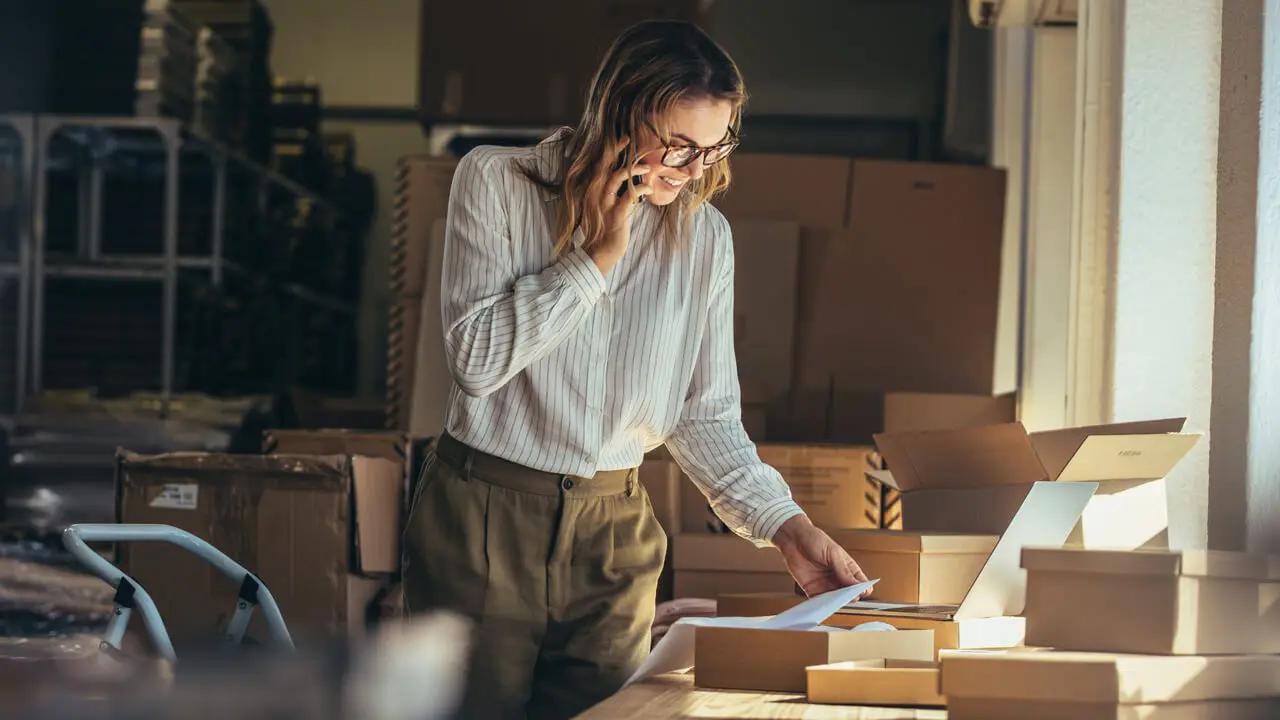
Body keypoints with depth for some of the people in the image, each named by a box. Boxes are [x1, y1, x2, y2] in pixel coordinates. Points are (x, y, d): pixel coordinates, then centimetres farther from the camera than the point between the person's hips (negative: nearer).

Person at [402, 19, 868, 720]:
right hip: (483, 521, -3)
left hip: (612, 532, 3)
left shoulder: (704, 236, 3)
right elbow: (476, 358, -17)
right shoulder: (497, 182, -6)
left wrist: (786, 526, -6)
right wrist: (599, 257, -15)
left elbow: (706, 415, 6)